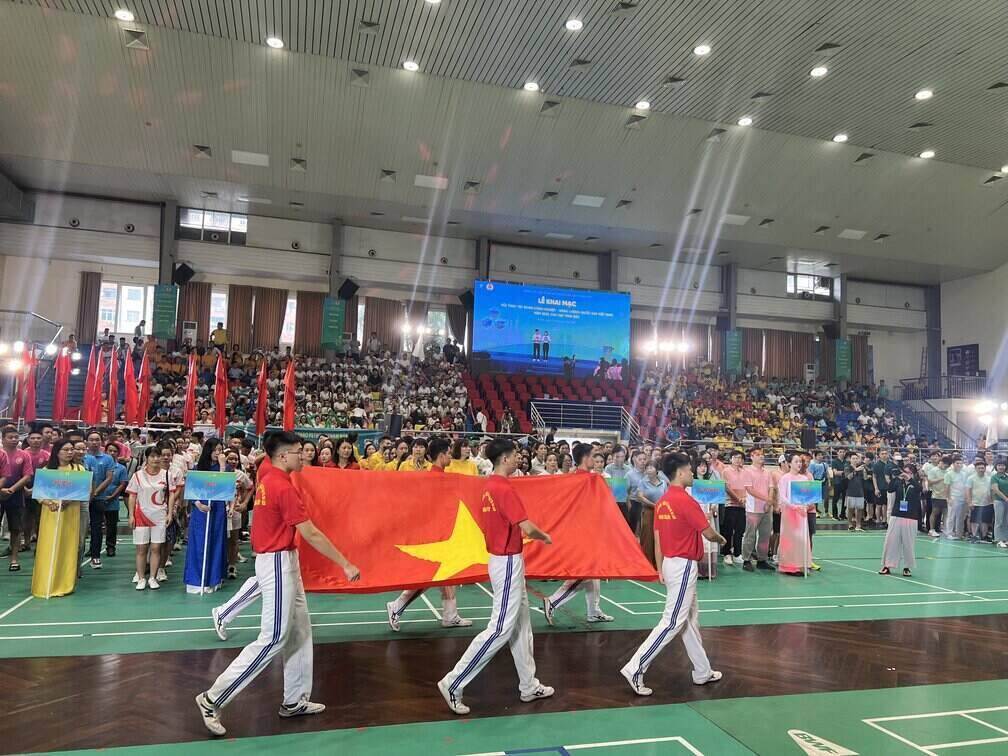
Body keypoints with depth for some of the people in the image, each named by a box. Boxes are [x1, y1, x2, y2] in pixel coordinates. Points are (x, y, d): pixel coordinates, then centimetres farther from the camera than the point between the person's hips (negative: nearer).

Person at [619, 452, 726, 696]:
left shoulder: (662, 502, 6)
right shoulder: (686, 501, -19)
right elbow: (708, 533, -12)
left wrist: (660, 569, 16)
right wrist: (721, 539, 10)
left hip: (670, 564, 9)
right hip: (684, 566, -9)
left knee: (691, 619, 18)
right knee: (672, 623, -4)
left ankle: (702, 672, 30)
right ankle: (635, 669, -4)